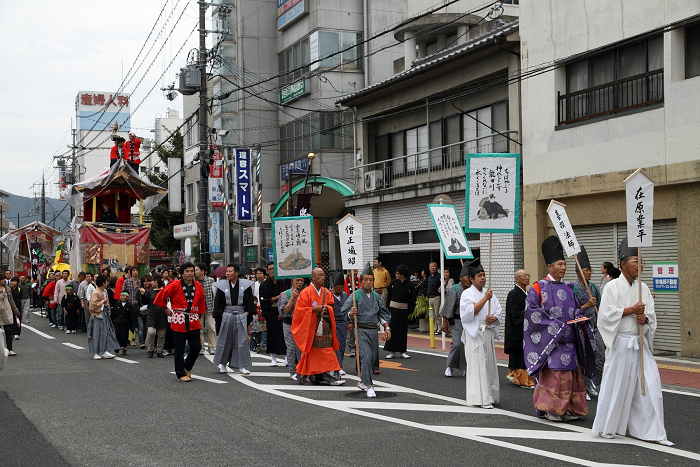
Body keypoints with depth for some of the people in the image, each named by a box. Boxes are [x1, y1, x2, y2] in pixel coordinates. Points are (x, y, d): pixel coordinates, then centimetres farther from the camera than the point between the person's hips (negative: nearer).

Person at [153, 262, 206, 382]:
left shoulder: (198, 286, 5)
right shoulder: (175, 285, -8)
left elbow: (201, 301, 21)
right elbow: (160, 297, 1)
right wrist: (166, 310, 7)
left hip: (193, 321, 4)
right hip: (179, 320, -4)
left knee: (196, 347, 2)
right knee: (179, 349, 1)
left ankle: (187, 368, 26)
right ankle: (181, 373, 11)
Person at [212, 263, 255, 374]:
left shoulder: (245, 285, 0)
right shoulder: (222, 286, 0)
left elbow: (250, 302, 5)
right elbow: (218, 304, 3)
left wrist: (246, 314, -6)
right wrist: (220, 317, -4)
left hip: (241, 317, 0)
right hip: (226, 317, 0)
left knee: (242, 341, 1)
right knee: (224, 340, 7)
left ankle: (241, 366, 7)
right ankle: (222, 364, 23)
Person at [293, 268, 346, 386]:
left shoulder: (327, 292, 12)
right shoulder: (306, 292, -5)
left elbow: (331, 306, 16)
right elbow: (300, 309, -8)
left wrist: (326, 308, -6)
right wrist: (315, 309, -16)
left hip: (325, 326, 5)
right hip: (311, 327, -5)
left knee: (328, 351, -1)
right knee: (311, 352, -1)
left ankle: (332, 376, -1)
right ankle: (306, 376, 11)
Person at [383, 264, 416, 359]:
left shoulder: (410, 285, -4)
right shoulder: (393, 283, 2)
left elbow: (412, 300, 0)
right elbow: (389, 296, 9)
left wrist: (409, 311, -5)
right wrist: (388, 307, 3)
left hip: (403, 310, -1)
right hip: (393, 309, 1)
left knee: (403, 330, 4)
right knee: (392, 329, -2)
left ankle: (402, 351, 14)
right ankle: (392, 351, 4)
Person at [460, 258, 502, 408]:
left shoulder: (489, 293, 14)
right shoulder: (467, 294, -2)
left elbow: (498, 310, 12)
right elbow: (470, 311, -16)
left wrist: (494, 318, -10)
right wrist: (485, 298, -20)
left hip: (488, 332, 6)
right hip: (475, 333, -6)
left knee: (489, 364, 8)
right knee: (478, 365, -7)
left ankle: (490, 395, 15)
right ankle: (482, 398, -6)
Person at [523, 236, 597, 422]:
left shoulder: (568, 288, 15)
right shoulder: (539, 287, -4)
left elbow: (576, 308, 22)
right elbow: (531, 310, -9)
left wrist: (580, 318, -1)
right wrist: (554, 323, -14)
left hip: (568, 339, 6)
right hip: (549, 339, -6)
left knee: (571, 373, 5)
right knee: (554, 373, -10)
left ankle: (568, 409, 13)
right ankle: (551, 409, -2)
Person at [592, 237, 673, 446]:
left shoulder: (643, 288, 11)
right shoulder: (612, 287, -4)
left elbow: (651, 314, 13)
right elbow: (606, 313, -12)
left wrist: (645, 317, -9)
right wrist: (632, 310, -15)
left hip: (640, 342, 5)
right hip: (620, 343, -5)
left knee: (649, 385, -1)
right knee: (616, 384, 1)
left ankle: (652, 432, 4)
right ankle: (606, 427, 18)